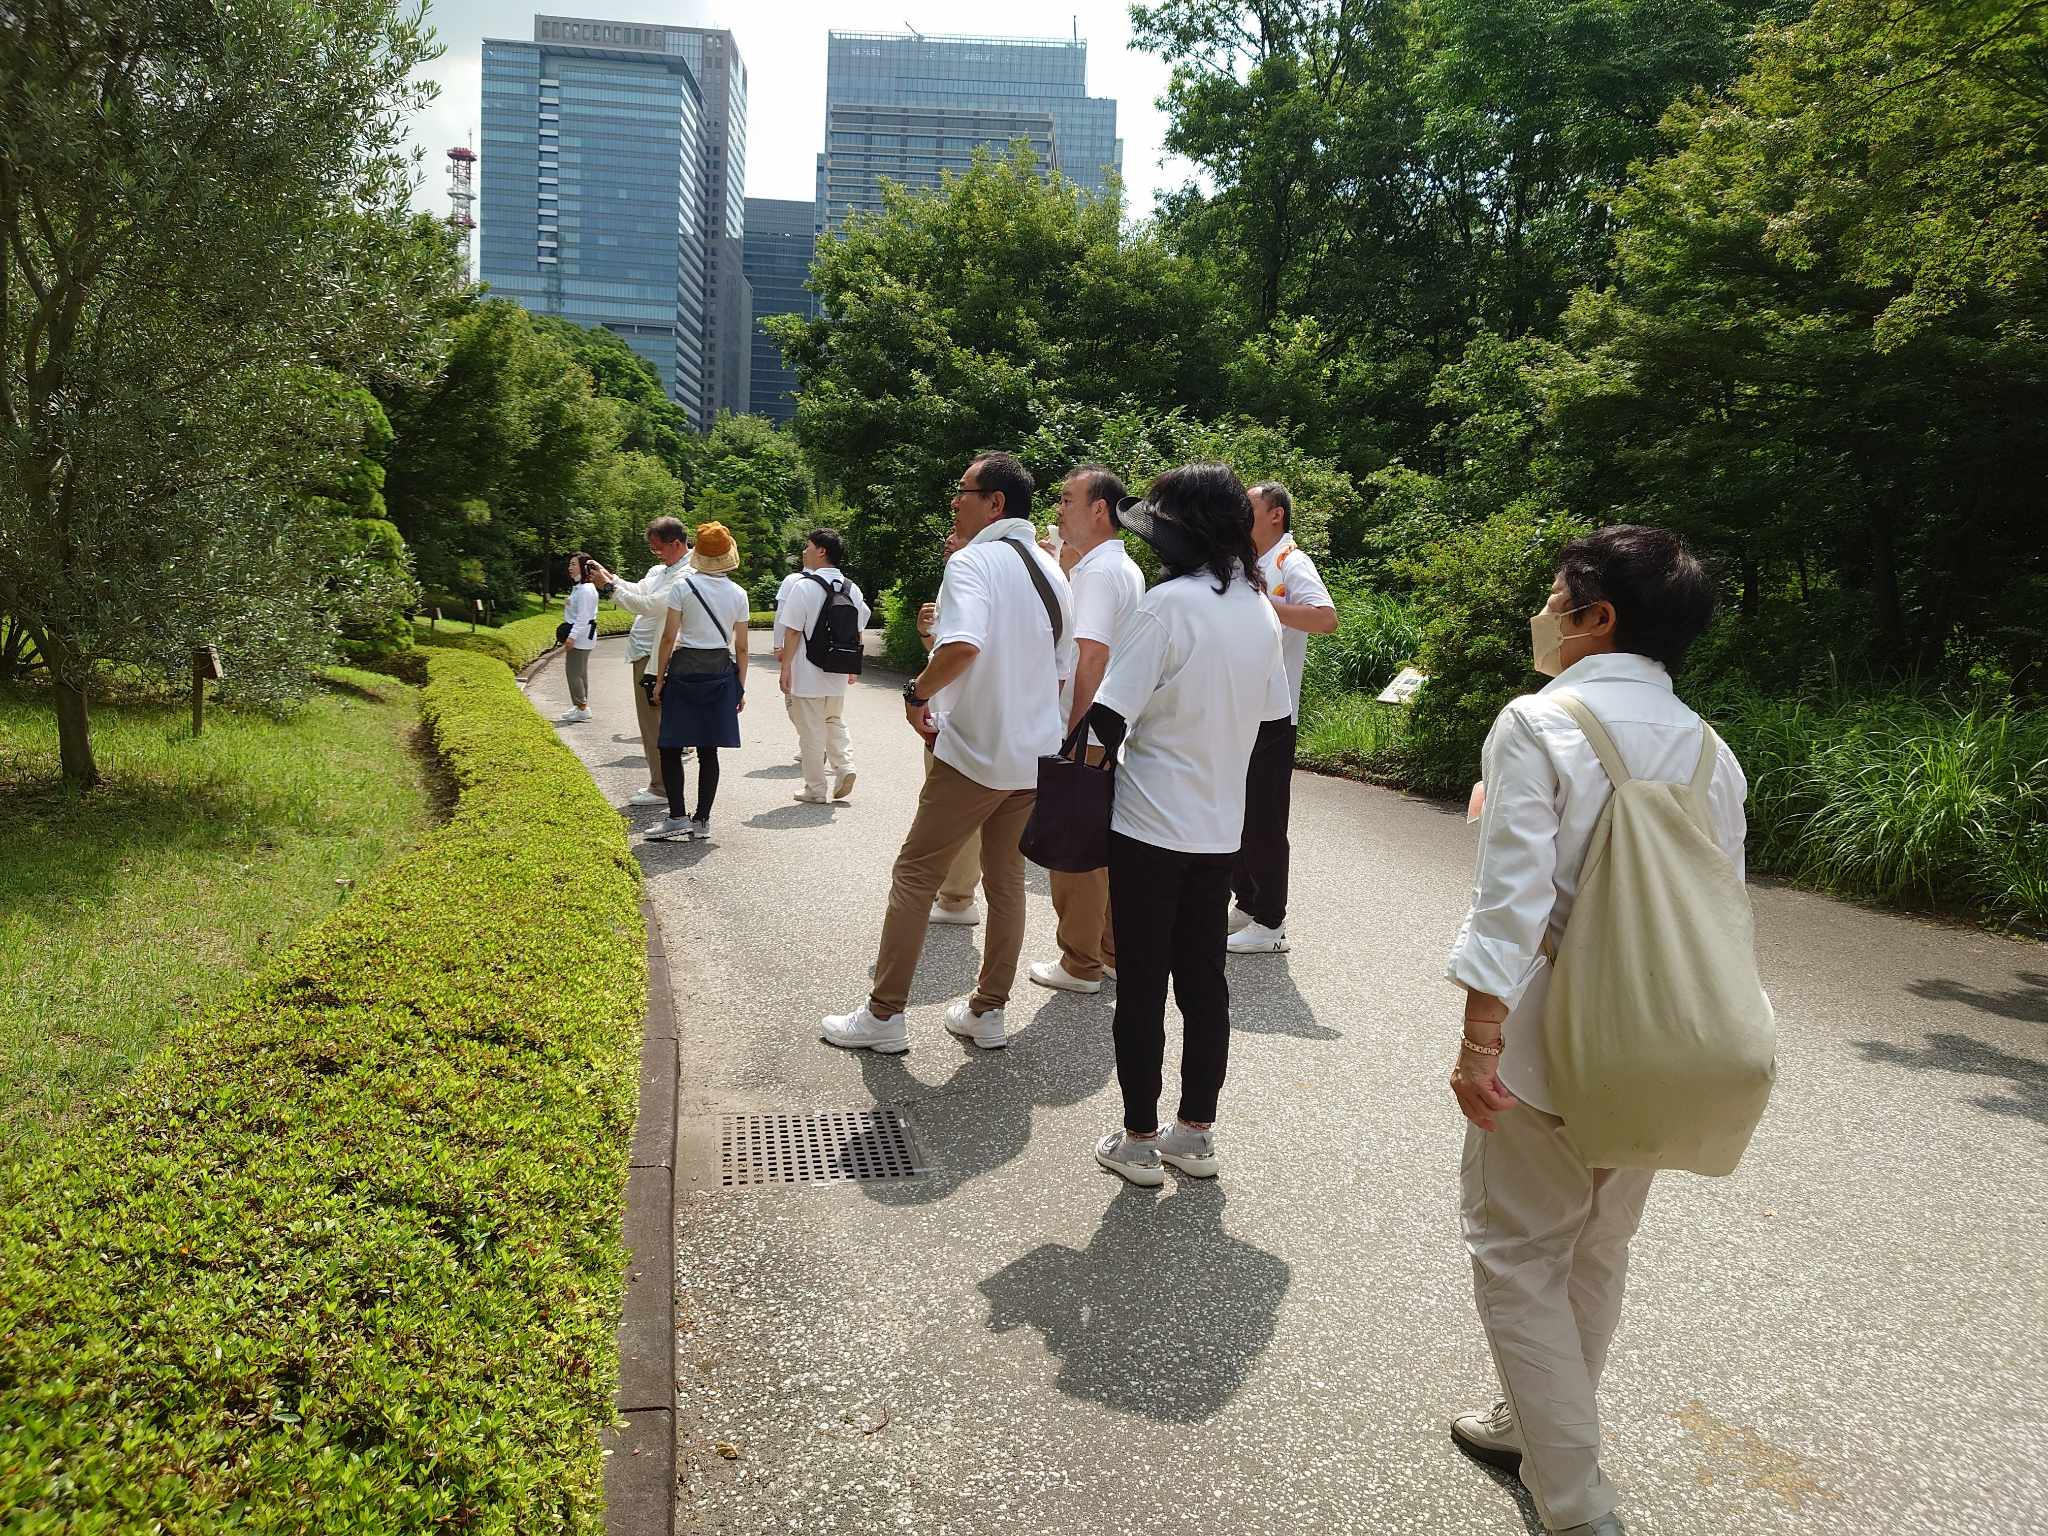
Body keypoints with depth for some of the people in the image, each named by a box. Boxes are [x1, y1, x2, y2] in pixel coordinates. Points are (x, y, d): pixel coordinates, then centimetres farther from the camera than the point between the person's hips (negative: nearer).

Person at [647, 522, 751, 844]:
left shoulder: (683, 587, -6)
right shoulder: (738, 593, 3)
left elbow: (668, 637, -7)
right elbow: (741, 647, 5)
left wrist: (660, 679, 1)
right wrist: (741, 687, 12)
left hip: (685, 669, -3)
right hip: (721, 672, 3)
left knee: (671, 747, 5)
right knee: (708, 751, 8)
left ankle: (677, 818, -2)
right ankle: (702, 821, 11)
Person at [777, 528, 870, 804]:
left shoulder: (804, 586, -14)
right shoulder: (852, 589, 3)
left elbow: (793, 631, -14)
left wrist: (785, 668, -8)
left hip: (807, 674, -5)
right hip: (837, 676, 5)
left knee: (811, 731, 4)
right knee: (835, 722, 23)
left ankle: (815, 789, 12)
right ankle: (844, 767, 5)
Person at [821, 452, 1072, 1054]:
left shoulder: (973, 561, -14)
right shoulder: (1050, 570, 11)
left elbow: (963, 646, -32)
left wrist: (917, 692, -16)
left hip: (973, 753, -7)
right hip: (1036, 754, 7)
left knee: (915, 874, 4)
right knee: (1006, 879, 15)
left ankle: (884, 1015, 9)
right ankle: (988, 1011, 22)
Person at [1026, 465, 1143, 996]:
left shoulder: (1097, 571, -16)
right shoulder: (1127, 569, 15)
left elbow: (1091, 656, -25)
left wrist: (1073, 732, -23)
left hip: (1086, 733, -10)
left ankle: (1080, 964, 9)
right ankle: (1112, 952, 25)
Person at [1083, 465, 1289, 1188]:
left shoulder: (1167, 605, -18)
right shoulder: (1260, 608, 4)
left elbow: (1108, 719, -20)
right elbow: (1270, 709, 12)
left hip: (1149, 827, -6)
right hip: (1221, 826, 7)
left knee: (1141, 985, 5)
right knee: (1203, 979, 14)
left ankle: (1139, 1140, 16)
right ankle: (1196, 1134, 24)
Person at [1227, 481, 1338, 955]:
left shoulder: (1292, 564, -12)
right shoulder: (1253, 566, 16)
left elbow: (1326, 619, -29)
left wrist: (1261, 600, -31)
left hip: (1270, 713, -9)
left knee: (1264, 821, -3)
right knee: (1236, 813, 15)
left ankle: (1270, 924, 6)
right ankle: (1247, 905, 27)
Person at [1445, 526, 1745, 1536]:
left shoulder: (1538, 724, -14)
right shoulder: (1710, 752, 4)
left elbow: (1513, 897, -21)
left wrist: (1479, 1039, -17)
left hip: (1550, 1042, -6)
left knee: (1518, 1259, 8)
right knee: (1597, 1256, 21)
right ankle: (1538, 1427, 41)